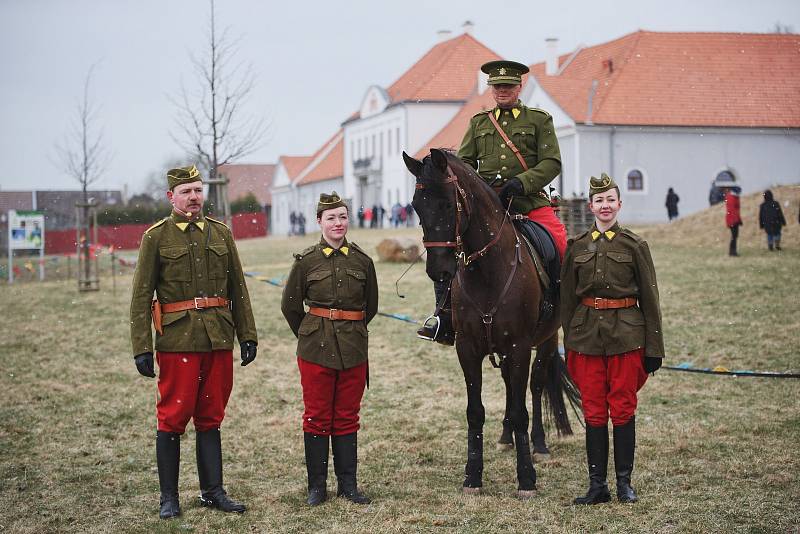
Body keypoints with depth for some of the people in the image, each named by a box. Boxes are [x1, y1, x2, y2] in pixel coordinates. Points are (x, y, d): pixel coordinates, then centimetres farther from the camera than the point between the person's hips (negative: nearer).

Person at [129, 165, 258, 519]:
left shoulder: (221, 233, 11)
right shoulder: (156, 237, -1)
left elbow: (238, 289, 13)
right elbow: (141, 297, -3)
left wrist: (248, 336, 8)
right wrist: (142, 349, -9)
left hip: (219, 340, 4)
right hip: (177, 340, -4)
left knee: (210, 418, 10)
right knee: (172, 418, 0)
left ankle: (212, 491, 19)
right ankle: (169, 497, 10)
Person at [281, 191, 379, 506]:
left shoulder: (362, 261, 3)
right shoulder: (306, 261, -3)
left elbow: (370, 307, 15)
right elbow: (290, 305, 5)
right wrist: (310, 336, 11)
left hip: (353, 350, 2)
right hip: (316, 350, -2)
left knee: (347, 418, 9)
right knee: (316, 418, 4)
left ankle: (348, 483, 17)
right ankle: (317, 486, 12)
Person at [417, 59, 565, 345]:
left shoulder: (539, 119, 8)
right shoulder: (478, 122, 17)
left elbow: (552, 163, 0)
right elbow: (464, 162, 16)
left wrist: (521, 182, -16)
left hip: (528, 199, -2)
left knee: (559, 241, -24)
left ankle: (554, 308, -1)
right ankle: (445, 315, -12)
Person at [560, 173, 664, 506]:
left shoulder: (635, 246, 0)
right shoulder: (576, 247, 6)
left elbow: (649, 299, 1)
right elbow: (567, 300, 9)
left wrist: (654, 348, -2)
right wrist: (568, 346, 7)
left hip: (626, 335, -2)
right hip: (587, 335, 2)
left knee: (623, 410, 3)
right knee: (593, 412, 5)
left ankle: (624, 483, 14)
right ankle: (597, 484, 11)